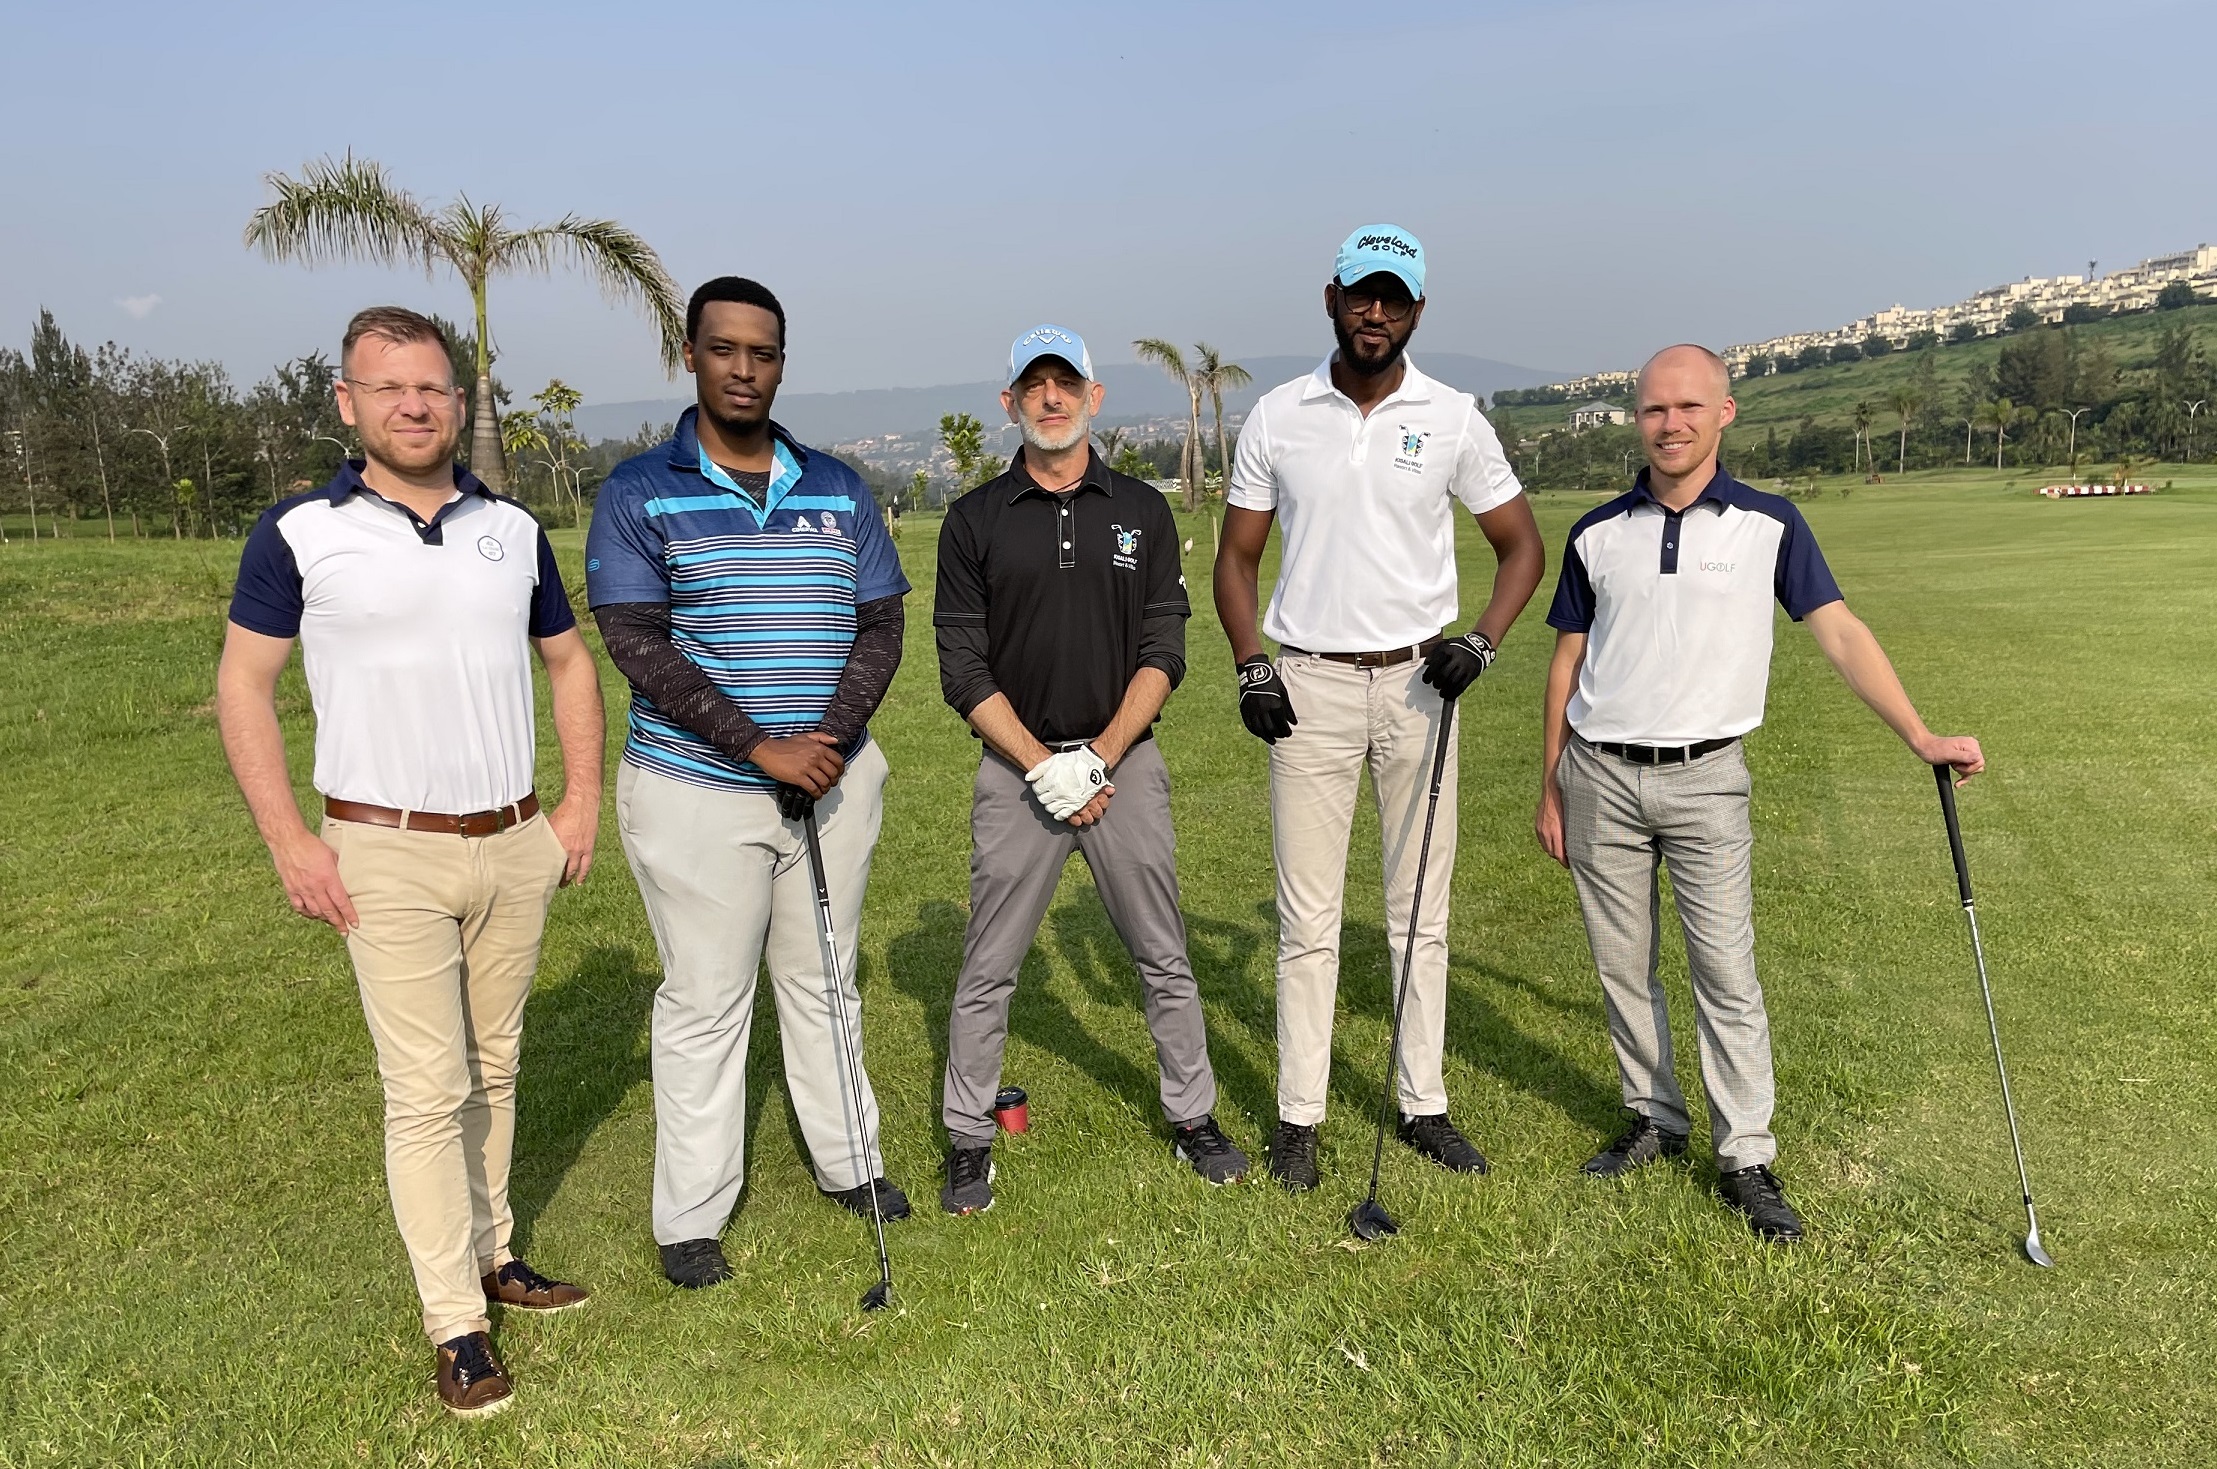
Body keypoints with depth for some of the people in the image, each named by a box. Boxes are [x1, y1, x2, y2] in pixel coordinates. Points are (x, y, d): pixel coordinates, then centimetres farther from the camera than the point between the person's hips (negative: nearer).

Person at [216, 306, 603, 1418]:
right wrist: (289, 842, -8)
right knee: (427, 1087, -2)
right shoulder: (299, 531, -4)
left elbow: (568, 663, 14)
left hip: (517, 846, 4)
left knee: (493, 1066, 14)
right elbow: (243, 684, -1)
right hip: (389, 856, -3)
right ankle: (456, 1322, 9)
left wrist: (581, 803, 6)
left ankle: (489, 1251, 29)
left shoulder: (513, 529, 6)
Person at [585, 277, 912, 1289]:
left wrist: (831, 737, -13)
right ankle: (690, 1218, 19)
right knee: (704, 1004, 6)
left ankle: (848, 1161, 34)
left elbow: (881, 624, 3)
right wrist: (762, 747, -20)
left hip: (833, 777, 4)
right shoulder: (640, 494, -5)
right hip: (697, 789, -3)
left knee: (824, 981, 17)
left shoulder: (837, 490, 6)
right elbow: (640, 646, -13)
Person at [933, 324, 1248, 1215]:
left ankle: (1193, 1120, 24)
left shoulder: (1142, 509, 6)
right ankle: (970, 1142, 18)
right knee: (988, 969, 3)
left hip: (1124, 761, 1)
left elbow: (1163, 652, 1)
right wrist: (1044, 767, -12)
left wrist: (1100, 758, -11)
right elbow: (964, 669, -2)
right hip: (1017, 768, -1)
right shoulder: (975, 520, 2)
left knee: (1163, 956, 8)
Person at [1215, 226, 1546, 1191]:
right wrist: (1250, 666, -5)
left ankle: (1422, 1105, 20)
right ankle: (1299, 1115, 12)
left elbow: (1521, 544, 8)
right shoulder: (1277, 417, 3)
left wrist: (1482, 641, -8)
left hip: (1417, 681, 1)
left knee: (1422, 913, 8)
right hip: (1310, 684, 0)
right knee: (1308, 916, 2)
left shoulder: (1453, 419, 2)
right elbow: (1237, 555, 8)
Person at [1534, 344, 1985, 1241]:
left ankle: (1745, 1159, 9)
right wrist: (1549, 790, 7)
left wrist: (1921, 736, -12)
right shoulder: (1596, 534, 4)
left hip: (1705, 779, -2)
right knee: (1622, 967, 9)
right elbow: (1567, 665, 8)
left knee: (1727, 973, -3)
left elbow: (1841, 635, -3)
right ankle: (1655, 1119, 26)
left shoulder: (1769, 525, 0)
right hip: (1600, 776, 2)